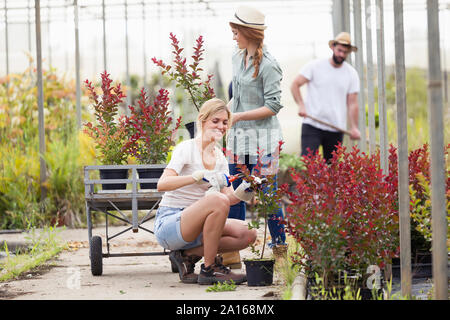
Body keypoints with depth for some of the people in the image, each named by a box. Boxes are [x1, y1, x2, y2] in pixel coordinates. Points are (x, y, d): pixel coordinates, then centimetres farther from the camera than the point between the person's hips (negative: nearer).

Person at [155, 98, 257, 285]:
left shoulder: (220, 158, 12)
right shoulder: (186, 148, -10)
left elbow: (229, 197, 3)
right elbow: (162, 184, -26)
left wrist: (242, 192, -20)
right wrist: (200, 176, -37)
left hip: (195, 226, 8)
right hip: (168, 224, -8)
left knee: (248, 233, -9)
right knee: (217, 200, -32)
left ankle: (188, 255, 0)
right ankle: (210, 269, -20)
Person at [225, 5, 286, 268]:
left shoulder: (267, 65, -14)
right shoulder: (238, 58, 10)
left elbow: (273, 106, -15)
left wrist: (238, 116, -16)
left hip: (262, 140, -8)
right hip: (239, 137, 8)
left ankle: (280, 248, 8)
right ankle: (232, 254, 13)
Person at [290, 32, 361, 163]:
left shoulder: (352, 74, 8)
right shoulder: (315, 66, 0)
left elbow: (352, 103, 5)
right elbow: (295, 85, 0)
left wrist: (354, 127, -6)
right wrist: (301, 105, -15)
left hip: (336, 130, 3)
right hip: (312, 126, -3)